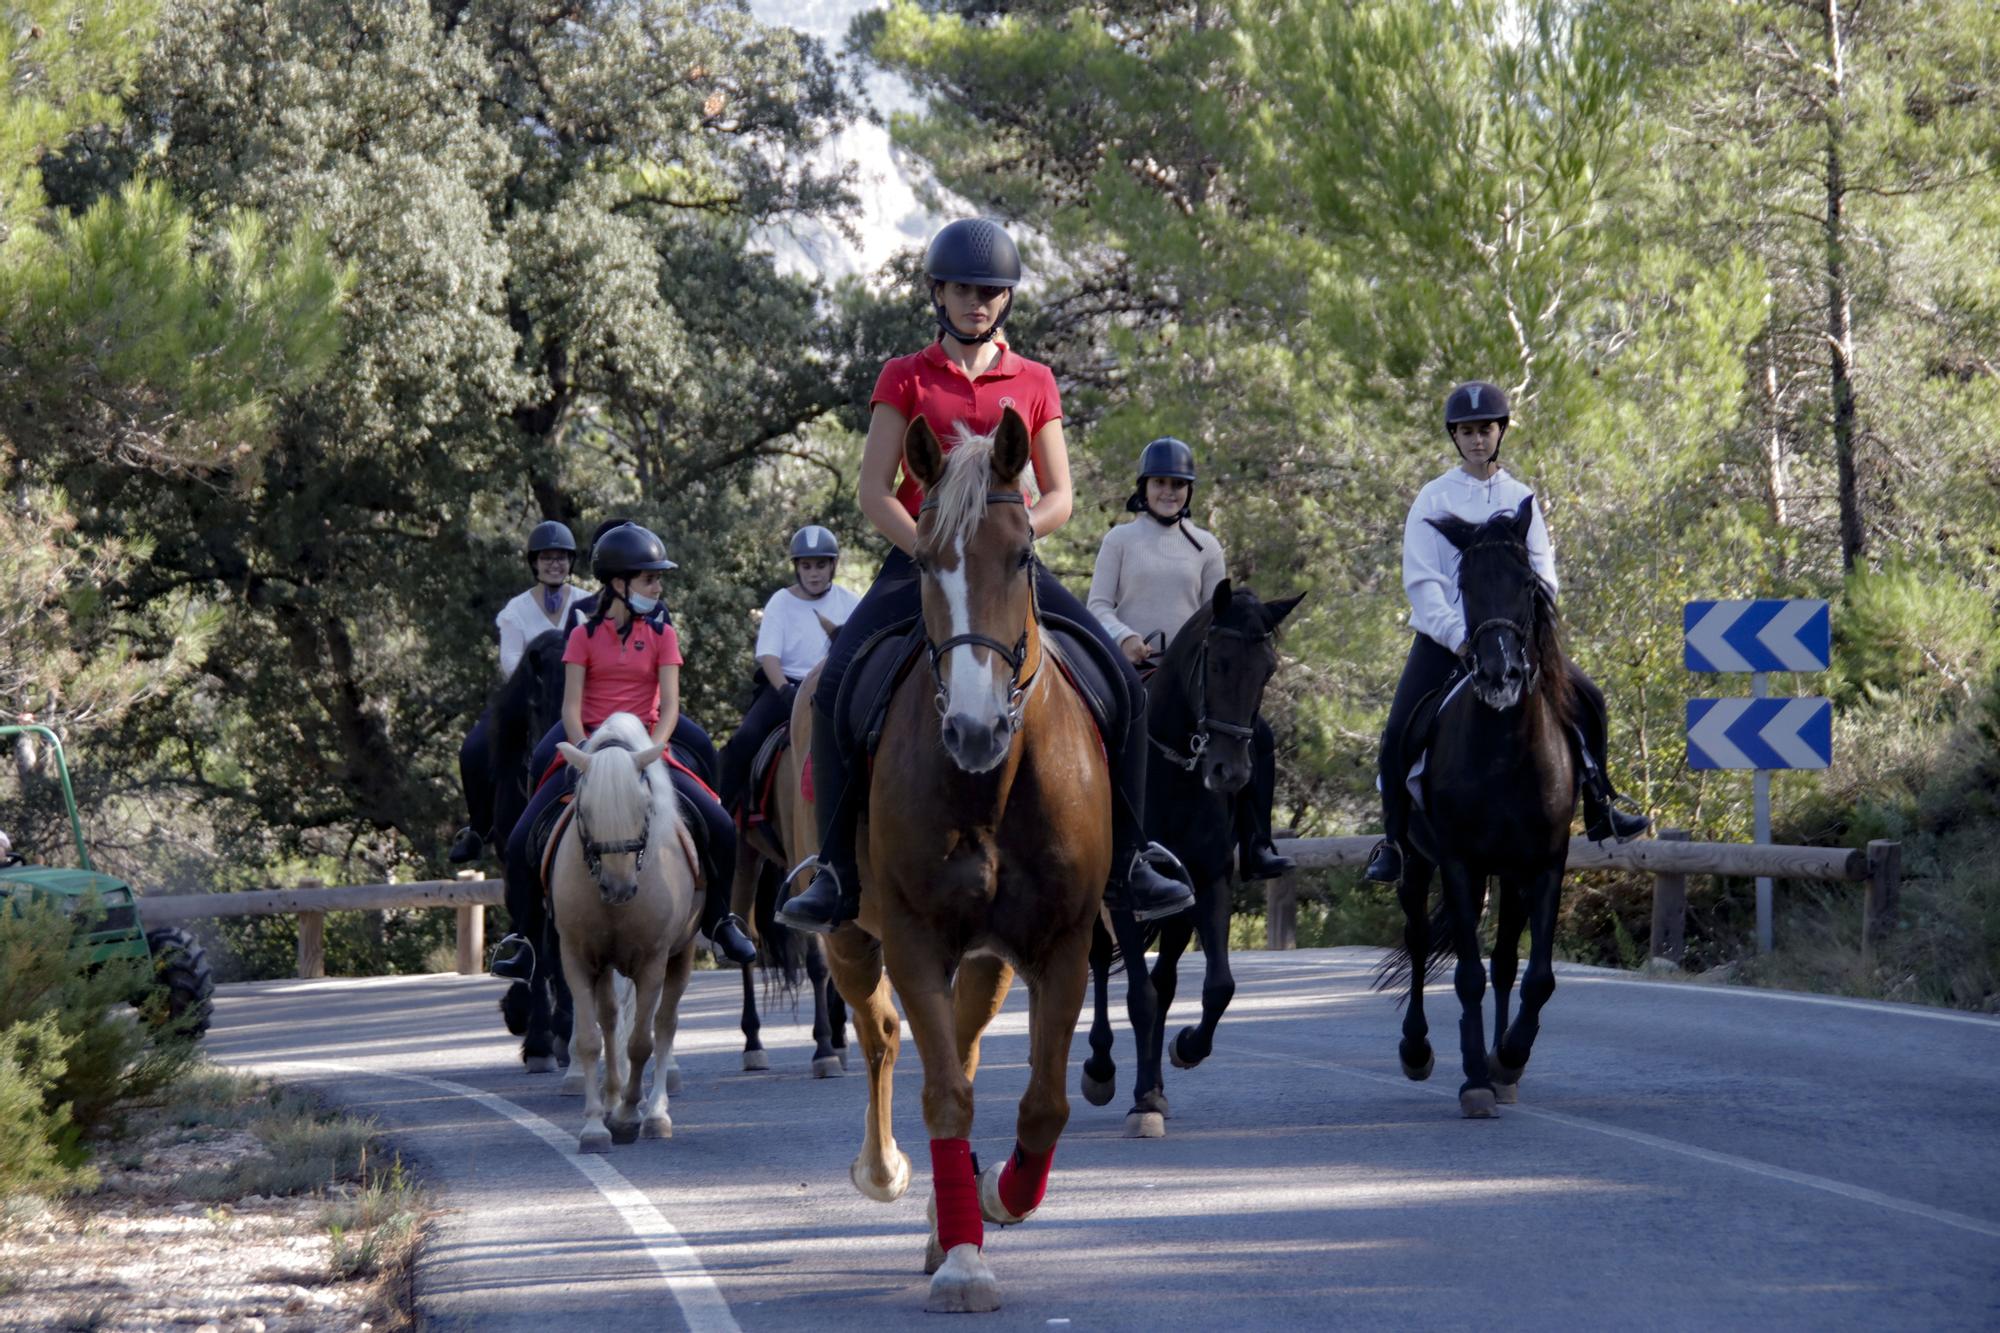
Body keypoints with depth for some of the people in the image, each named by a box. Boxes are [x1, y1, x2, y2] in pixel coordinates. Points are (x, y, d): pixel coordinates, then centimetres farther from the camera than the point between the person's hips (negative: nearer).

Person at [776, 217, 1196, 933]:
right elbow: (874, 494, 0)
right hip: (918, 557, -2)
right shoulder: (905, 379, 7)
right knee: (837, 687, -26)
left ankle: (1125, 863, -3)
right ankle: (837, 872, -17)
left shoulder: (1034, 383, 12)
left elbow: (1058, 498, 8)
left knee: (1122, 684, -15)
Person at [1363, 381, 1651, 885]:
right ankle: (1394, 843, -2)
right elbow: (1421, 580, -8)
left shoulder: (1520, 499, 8)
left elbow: (1542, 573, 5)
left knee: (1586, 699, -4)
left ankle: (1598, 809, 12)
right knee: (1401, 734, -16)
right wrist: (1460, 638, -19)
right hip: (1444, 636, -3)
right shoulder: (1434, 500, -2)